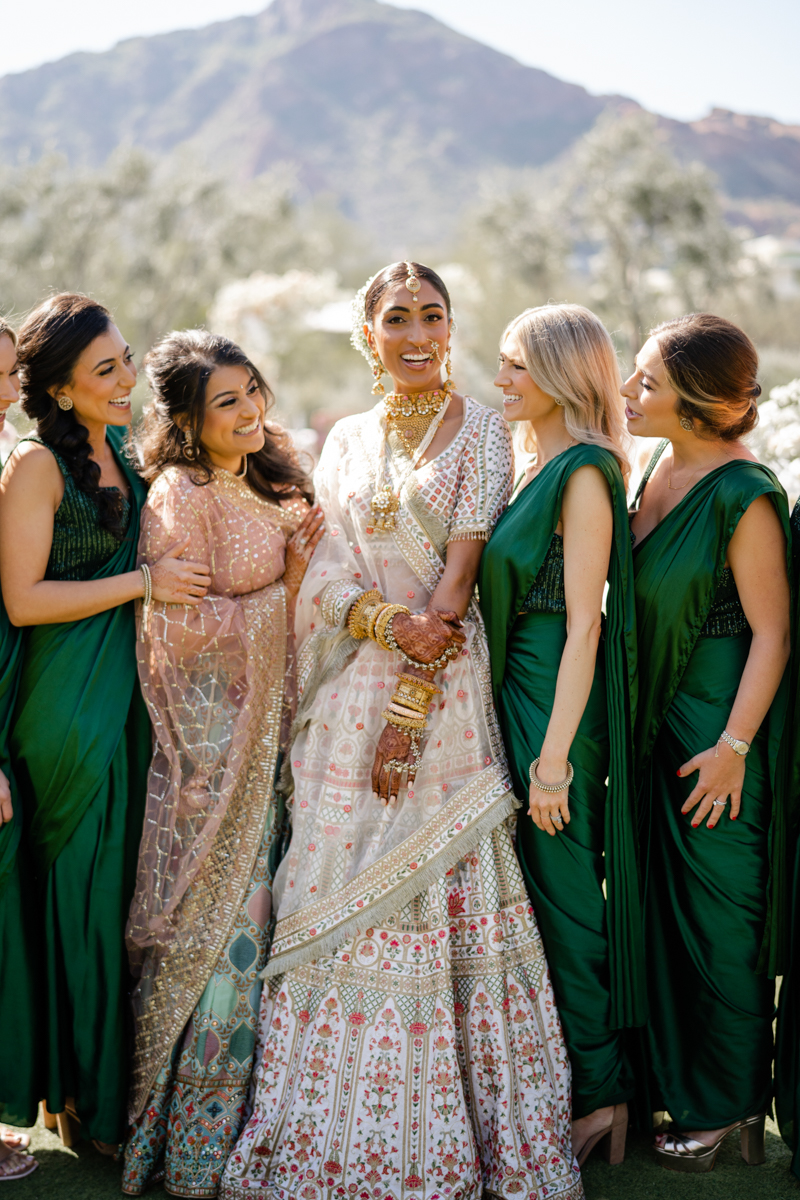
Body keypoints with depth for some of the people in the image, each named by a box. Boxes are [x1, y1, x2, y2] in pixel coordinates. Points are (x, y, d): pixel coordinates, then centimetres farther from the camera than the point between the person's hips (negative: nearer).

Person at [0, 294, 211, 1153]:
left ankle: (126, 1079, 22)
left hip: (128, 692, 7)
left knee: (132, 880, 9)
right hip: (70, 703, -7)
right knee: (90, 890, 1)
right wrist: (144, 581, -15)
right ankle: (92, 1102, 15)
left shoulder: (123, 454, 12)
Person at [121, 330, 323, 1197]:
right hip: (208, 738, -8)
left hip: (262, 729, 8)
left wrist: (299, 569, 0)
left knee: (251, 914, 11)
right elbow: (180, 630, -18)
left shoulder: (266, 490, 12)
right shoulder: (179, 495, -12)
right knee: (214, 925, -2)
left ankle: (238, 1118, 24)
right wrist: (285, 588, -12)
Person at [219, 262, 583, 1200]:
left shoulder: (480, 430, 1)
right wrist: (390, 622, -16)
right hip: (348, 688, 4)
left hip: (443, 682, -4)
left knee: (436, 888, -3)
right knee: (333, 888, 3)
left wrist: (411, 701, -15)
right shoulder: (347, 439, 13)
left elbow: (460, 569, -7)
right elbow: (326, 573, 5)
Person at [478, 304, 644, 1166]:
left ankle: (597, 1092, 13)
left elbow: (584, 623, -19)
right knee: (528, 892, 15)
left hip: (557, 701, -9)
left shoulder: (584, 473, -15)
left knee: (563, 894, 0)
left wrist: (555, 755, -20)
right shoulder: (536, 469, 13)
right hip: (515, 696, 9)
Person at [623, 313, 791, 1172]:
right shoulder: (660, 470, 4)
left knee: (717, 914, 4)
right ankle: (672, 1076, 32)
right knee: (663, 900, 16)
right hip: (659, 718, 8)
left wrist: (734, 745, -18)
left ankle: (727, 1106, 21)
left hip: (718, 727, -8)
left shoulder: (743, 497, -20)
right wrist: (633, 710, 14)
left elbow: (772, 630, -18)